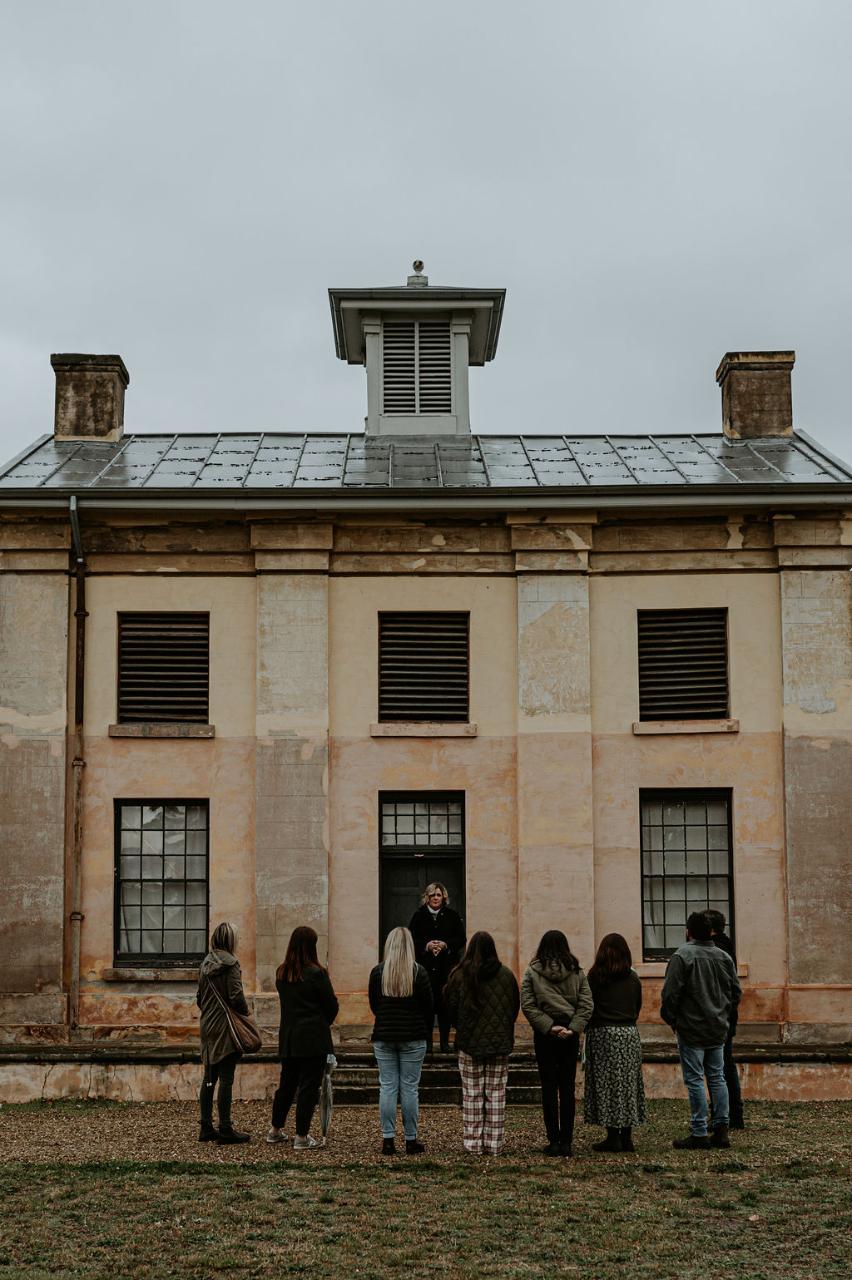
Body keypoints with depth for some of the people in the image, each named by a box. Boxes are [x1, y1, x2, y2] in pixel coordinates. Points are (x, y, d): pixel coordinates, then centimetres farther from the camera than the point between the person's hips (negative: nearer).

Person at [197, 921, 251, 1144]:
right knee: (226, 1079, -5)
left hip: (208, 1026, 8)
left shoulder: (206, 964, 10)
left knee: (209, 1078, 12)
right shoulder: (230, 964, -13)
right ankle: (225, 1130, -3)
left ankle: (206, 1127, 15)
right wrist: (246, 1016, -4)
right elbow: (236, 997, -17)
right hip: (226, 1027, -8)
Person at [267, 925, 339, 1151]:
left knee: (286, 1082, 18)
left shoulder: (281, 973, 5)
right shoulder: (316, 973, -13)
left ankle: (275, 1130, 26)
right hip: (313, 1037, -6)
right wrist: (324, 1022, 13)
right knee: (309, 1086, 0)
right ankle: (301, 1137, 2)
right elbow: (332, 1005, -6)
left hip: (288, 1036, 6)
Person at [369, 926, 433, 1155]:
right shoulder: (419, 972, -7)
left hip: (383, 1036, 1)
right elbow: (429, 1006, -1)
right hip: (413, 1038, -1)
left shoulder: (378, 972, -2)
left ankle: (388, 1140, 2)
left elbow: (373, 1004, 8)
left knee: (387, 1087, 4)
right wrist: (426, 1031, 14)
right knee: (410, 1088, 3)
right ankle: (411, 1140, 6)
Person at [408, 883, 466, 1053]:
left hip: (446, 967, 0)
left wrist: (445, 945, -12)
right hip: (425, 967, 0)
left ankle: (445, 1042, 8)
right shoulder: (419, 916, 5)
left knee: (444, 1004, 1)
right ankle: (427, 1041, 5)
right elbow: (411, 939, 4)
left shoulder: (452, 915, 5)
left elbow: (461, 939, 4)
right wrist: (426, 946, -12)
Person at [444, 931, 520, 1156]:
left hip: (470, 1043, -2)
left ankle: (473, 1143, 4)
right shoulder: (506, 975, -1)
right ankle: (494, 1144, 7)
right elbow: (515, 1007, 8)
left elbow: (450, 1007, -1)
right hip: (500, 1044, 2)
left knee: (472, 1095, 5)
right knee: (496, 1095, 7)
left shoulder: (459, 975, -7)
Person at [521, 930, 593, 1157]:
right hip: (570, 1035, 2)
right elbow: (586, 1004, -5)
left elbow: (527, 1006, -10)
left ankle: (554, 1141, 0)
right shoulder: (577, 972, 1)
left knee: (549, 1087, 3)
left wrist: (548, 1026, -10)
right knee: (567, 1087, 6)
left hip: (544, 1035, -2)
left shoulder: (532, 972, -4)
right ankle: (566, 1141, 5)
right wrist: (573, 1028, -9)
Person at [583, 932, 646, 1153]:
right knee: (628, 1083, 9)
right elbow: (637, 1007, 12)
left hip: (603, 1034, -4)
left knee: (606, 1084, 0)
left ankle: (613, 1137, -2)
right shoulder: (633, 978, 5)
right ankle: (626, 1137, 9)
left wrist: (588, 1028, 11)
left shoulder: (595, 976, -6)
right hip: (630, 1034, 4)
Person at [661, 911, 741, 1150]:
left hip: (692, 1030, -6)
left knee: (694, 1080, -2)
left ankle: (699, 1134, -3)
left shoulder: (682, 955, -12)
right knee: (717, 1078, 12)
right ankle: (721, 1130, 11)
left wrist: (670, 1019, 1)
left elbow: (671, 993, -14)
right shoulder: (724, 957, 8)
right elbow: (735, 992, 13)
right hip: (718, 1030, 6)